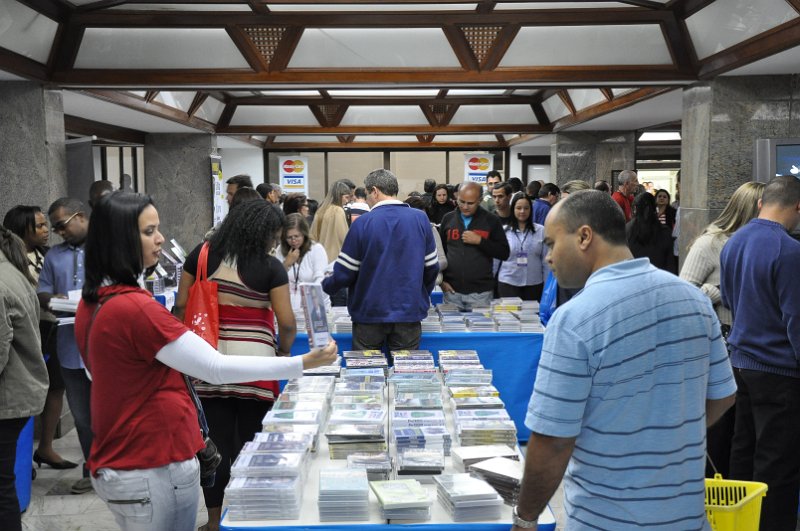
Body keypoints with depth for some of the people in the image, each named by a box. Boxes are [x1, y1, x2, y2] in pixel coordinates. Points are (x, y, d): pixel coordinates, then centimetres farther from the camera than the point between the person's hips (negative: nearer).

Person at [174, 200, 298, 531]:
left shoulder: (201, 255, 3)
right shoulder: (270, 267, -6)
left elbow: (181, 307, 6)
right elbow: (287, 323, -7)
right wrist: (283, 351, 10)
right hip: (253, 361, -3)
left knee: (216, 442, 10)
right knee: (251, 442, 11)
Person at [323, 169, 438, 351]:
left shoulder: (362, 224, -10)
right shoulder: (420, 219, -2)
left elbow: (344, 273, -7)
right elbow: (431, 267, 4)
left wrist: (325, 287, 14)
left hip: (370, 313, -2)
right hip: (409, 311, 2)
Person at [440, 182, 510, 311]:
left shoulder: (491, 220, 1)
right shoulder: (448, 219, 8)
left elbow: (504, 253, 0)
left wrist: (480, 241, -12)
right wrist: (442, 280, 5)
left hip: (481, 292, -2)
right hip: (452, 290, 2)